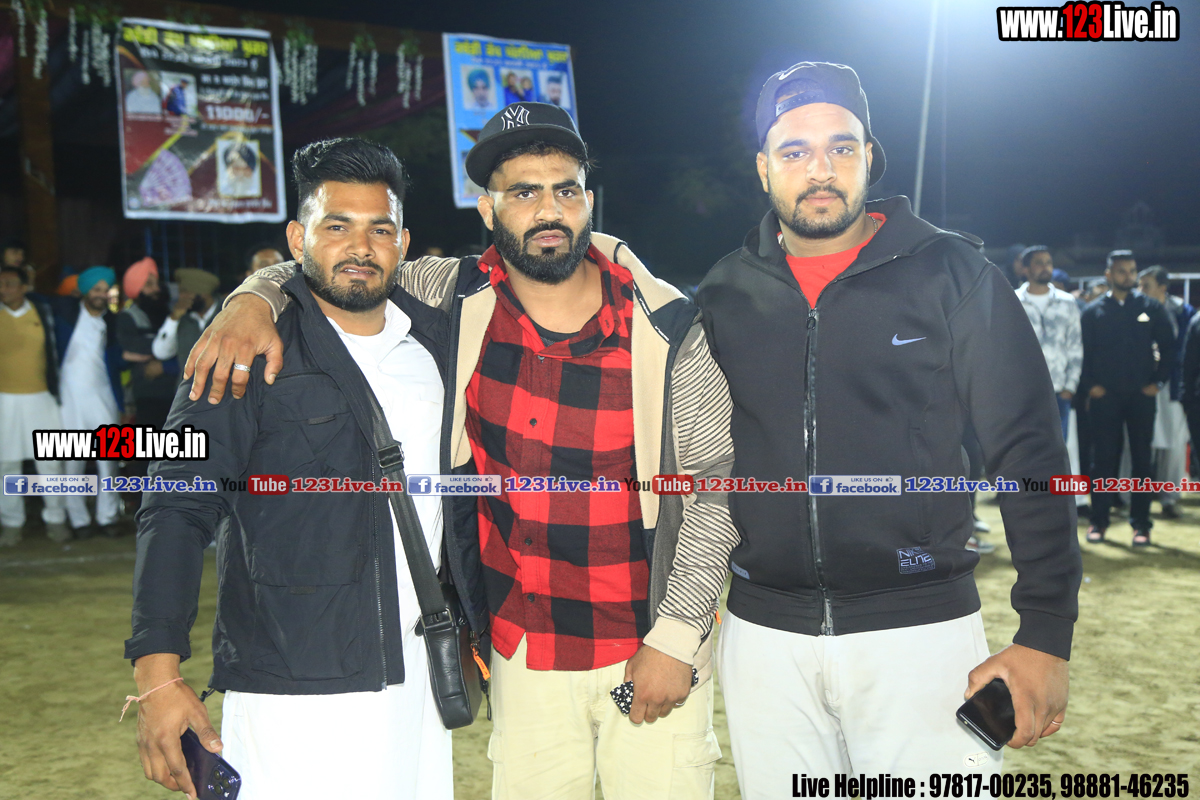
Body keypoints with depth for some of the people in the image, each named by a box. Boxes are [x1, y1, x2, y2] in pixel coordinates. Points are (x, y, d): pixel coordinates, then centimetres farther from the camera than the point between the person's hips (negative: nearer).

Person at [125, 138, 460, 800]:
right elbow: (178, 511, -11)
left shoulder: (433, 341, 8)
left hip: (418, 683, 5)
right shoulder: (250, 353, -8)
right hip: (294, 698, -5)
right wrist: (158, 673, -19)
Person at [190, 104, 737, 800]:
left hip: (651, 650, -2)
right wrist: (253, 300, -16)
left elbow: (721, 479, -8)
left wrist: (677, 636, -11)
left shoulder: (667, 328, -12)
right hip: (522, 649, 2)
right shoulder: (458, 299, -6)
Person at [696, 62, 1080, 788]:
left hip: (921, 634, -2)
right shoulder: (725, 294, 6)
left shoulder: (953, 275, -3)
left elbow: (1030, 455, -4)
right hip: (763, 638, 3)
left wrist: (1047, 634, -10)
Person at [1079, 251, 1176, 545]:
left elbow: (1168, 346, 7)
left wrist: (1158, 381, -1)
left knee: (1141, 459, 4)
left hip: (1141, 396, 0)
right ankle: (1099, 521, 10)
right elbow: (1083, 351, 4)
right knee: (1103, 459, 3)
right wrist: (1089, 385, -4)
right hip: (1104, 397, 0)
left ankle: (1141, 523, 10)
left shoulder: (1151, 308, 4)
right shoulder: (1093, 311, 4)